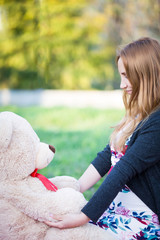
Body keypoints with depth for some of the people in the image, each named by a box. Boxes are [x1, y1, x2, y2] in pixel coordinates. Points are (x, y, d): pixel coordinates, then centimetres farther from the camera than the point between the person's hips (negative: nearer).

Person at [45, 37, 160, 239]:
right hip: (115, 205, 8)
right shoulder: (137, 116, 9)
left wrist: (83, 217, -26)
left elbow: (123, 171, -25)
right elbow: (107, 157, 8)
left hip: (141, 220, -8)